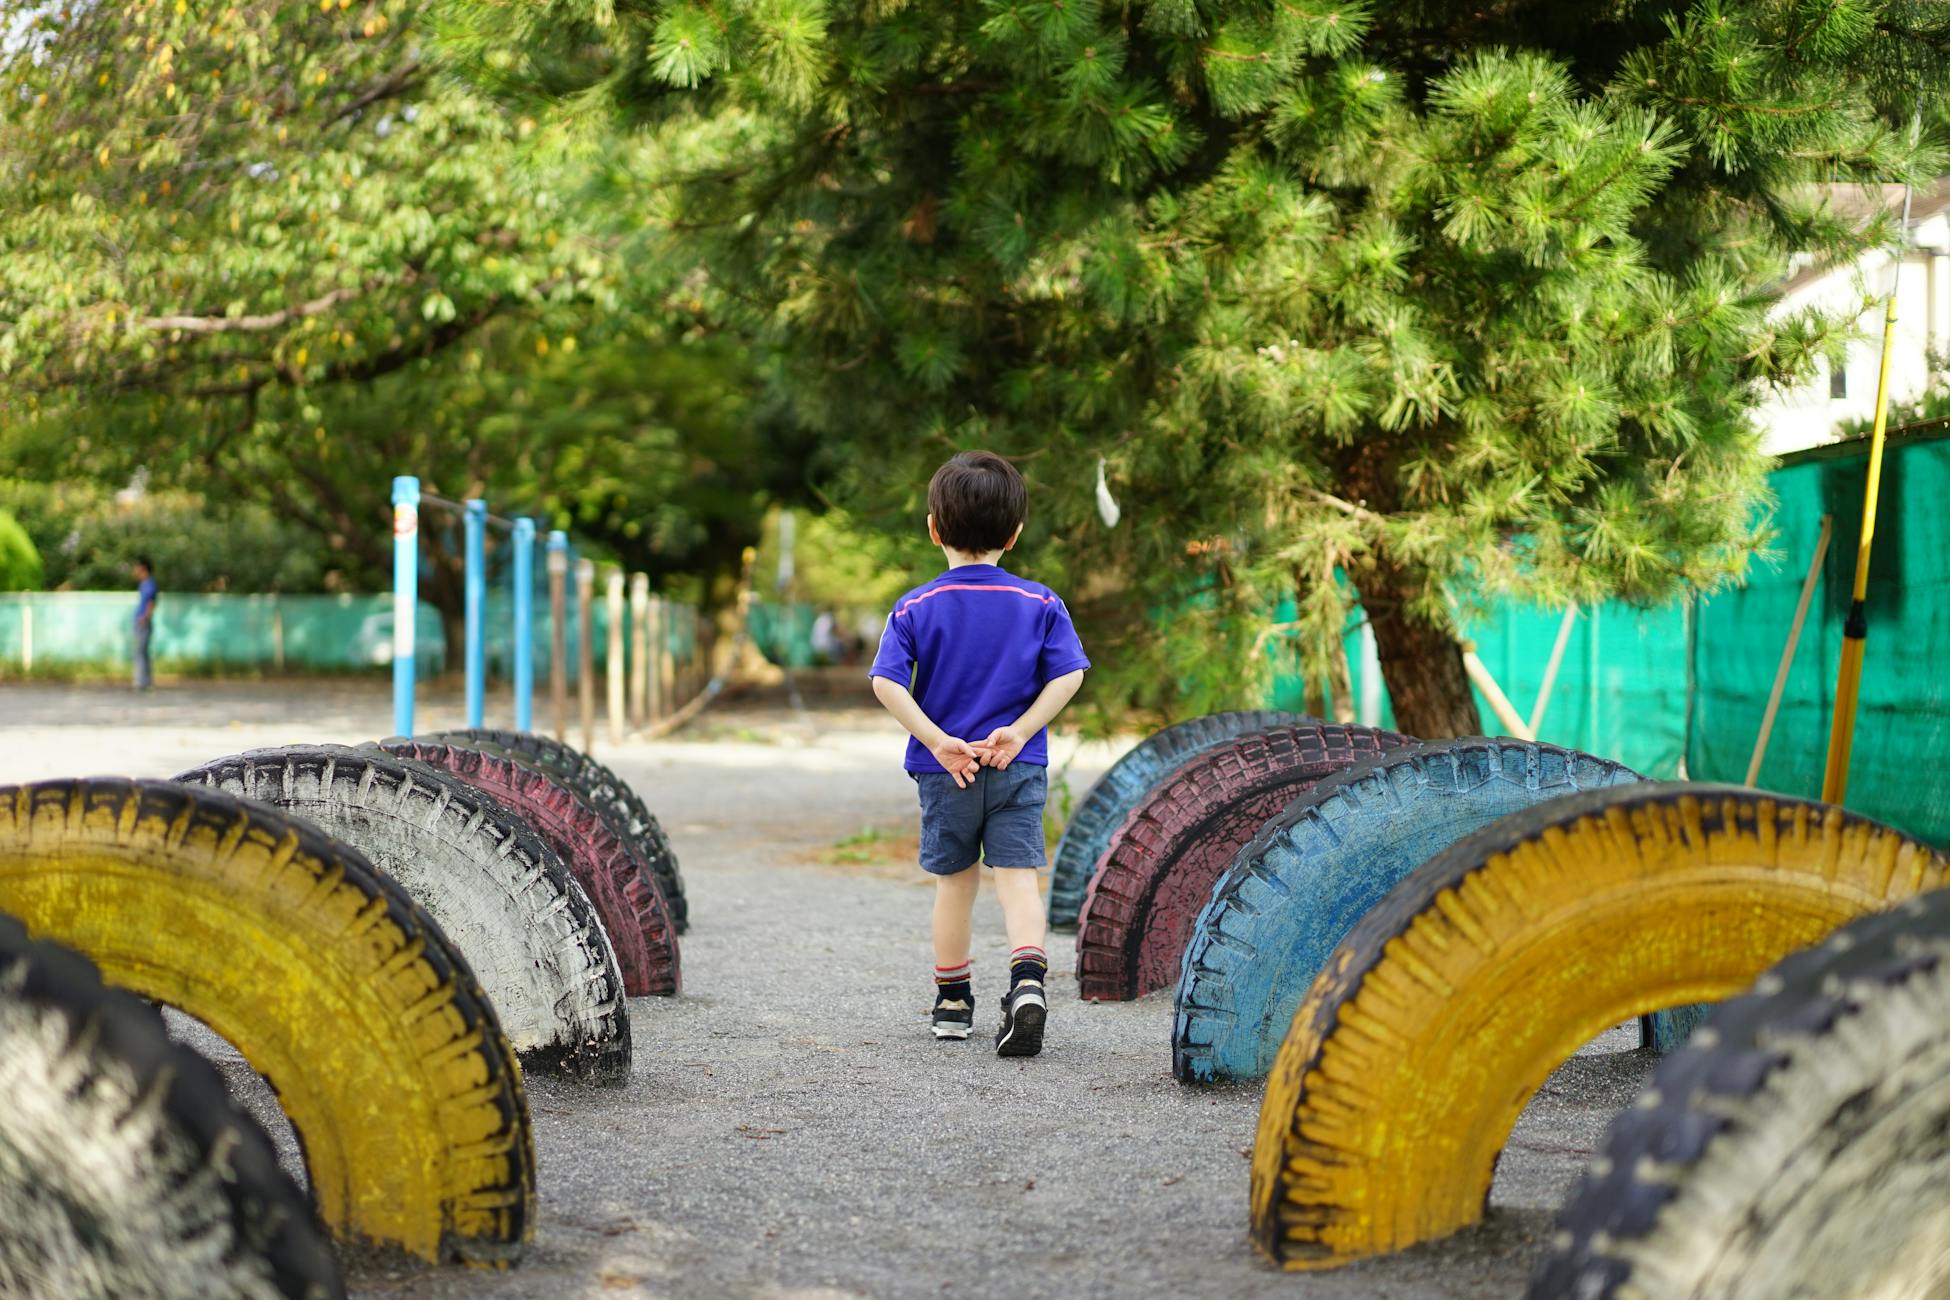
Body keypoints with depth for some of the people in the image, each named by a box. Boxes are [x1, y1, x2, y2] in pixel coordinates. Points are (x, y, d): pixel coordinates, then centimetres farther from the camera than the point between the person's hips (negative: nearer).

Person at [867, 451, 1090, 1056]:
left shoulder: (916, 608, -2)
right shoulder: (1040, 604, 0)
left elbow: (886, 682, -14)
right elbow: (1068, 675, -9)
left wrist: (938, 741, -14)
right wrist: (1018, 732, -11)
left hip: (944, 768, 1)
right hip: (1019, 768, -1)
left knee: (954, 880, 15)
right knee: (1018, 876, -3)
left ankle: (952, 1000, 25)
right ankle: (1028, 980, -26)